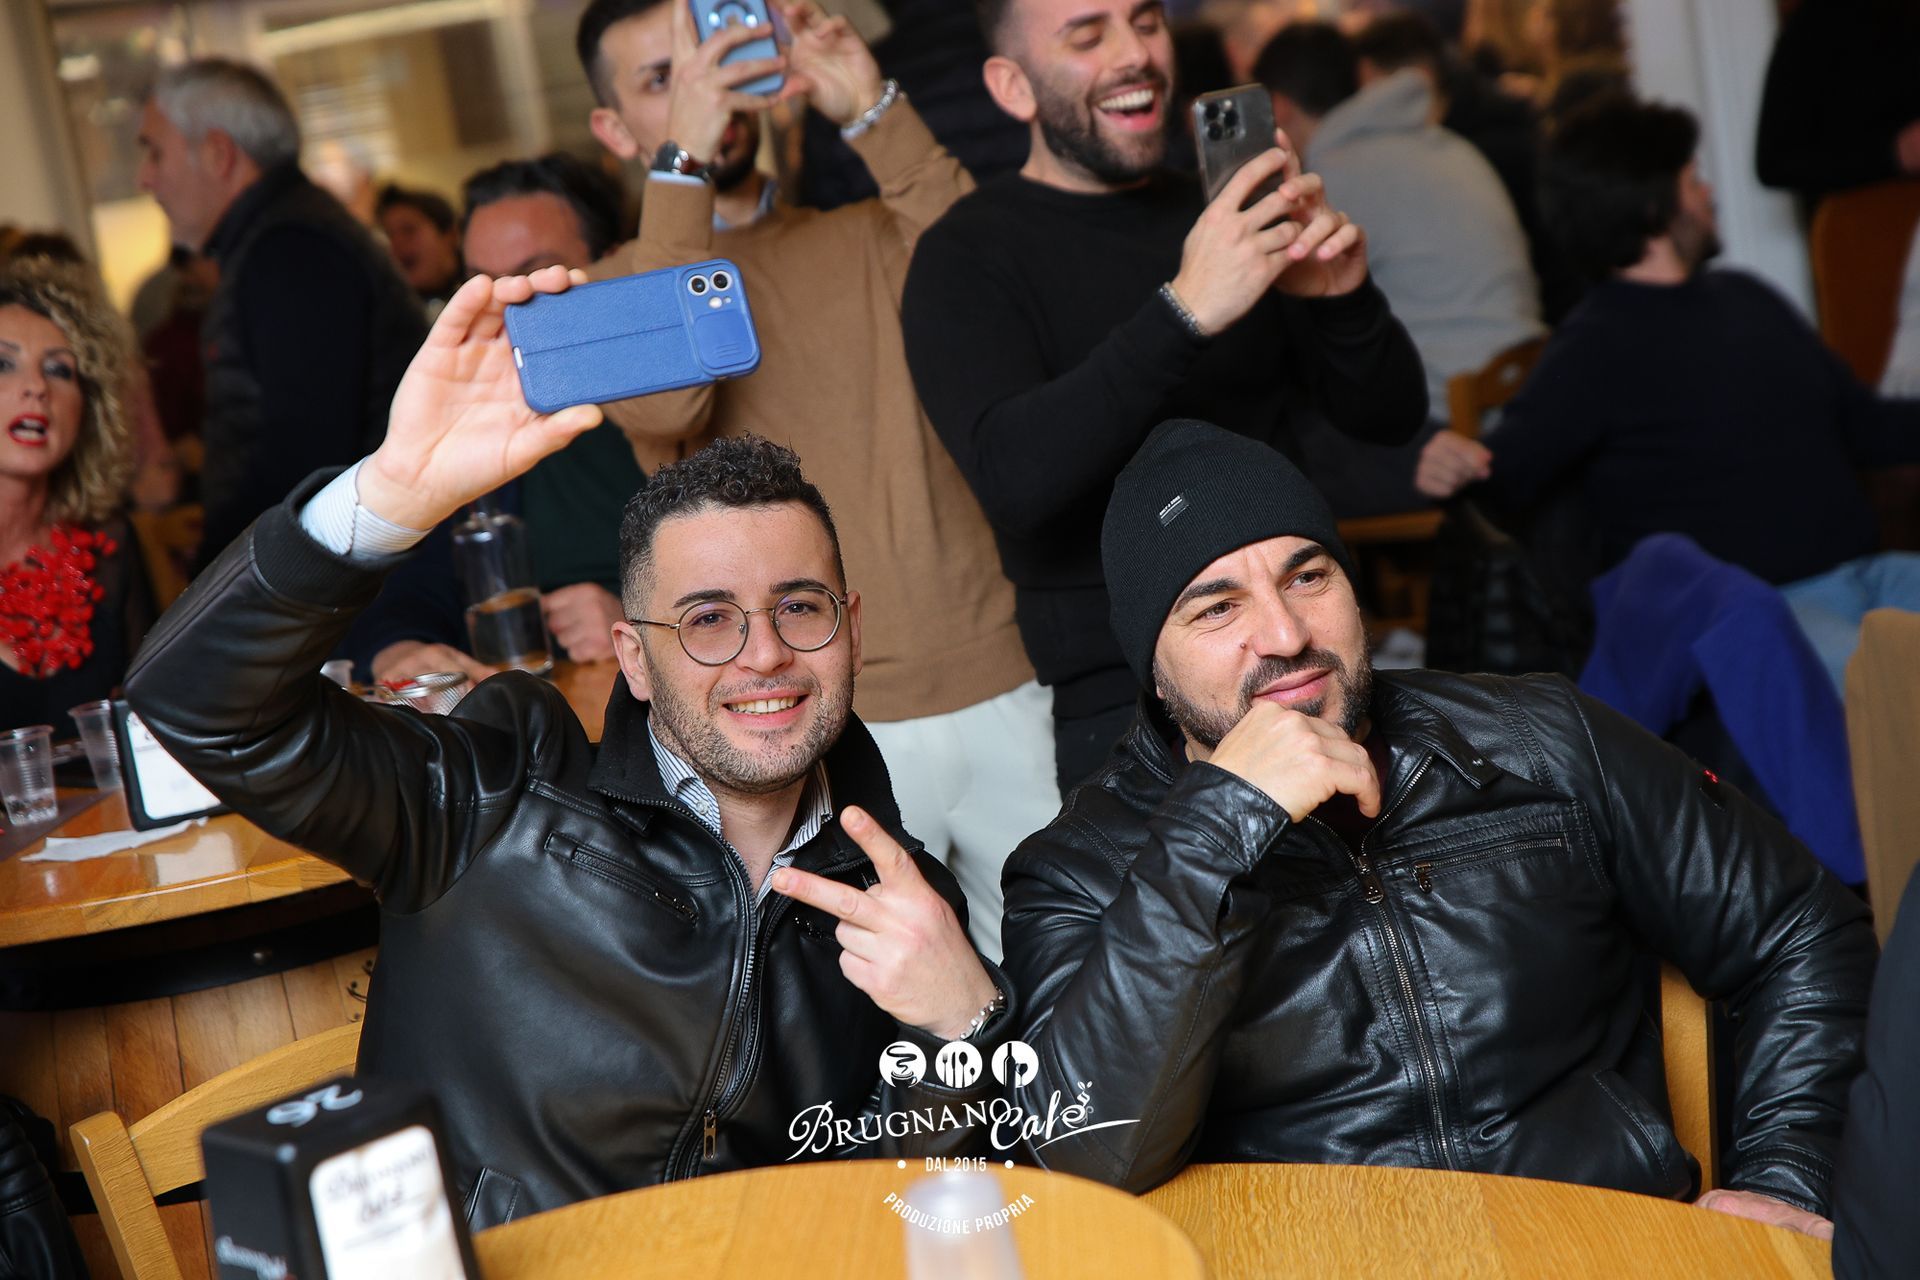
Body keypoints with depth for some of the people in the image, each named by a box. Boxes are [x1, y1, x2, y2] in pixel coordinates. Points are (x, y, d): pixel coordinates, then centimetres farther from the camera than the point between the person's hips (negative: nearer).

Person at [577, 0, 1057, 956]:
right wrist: (683, 159, -17)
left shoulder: (865, 238, 12)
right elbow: (660, 404, -17)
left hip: (1001, 685, 3)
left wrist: (873, 110, -14)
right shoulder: (609, 292, 5)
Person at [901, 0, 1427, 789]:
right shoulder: (969, 256, -7)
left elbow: (1390, 419, 8)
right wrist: (1184, 312, -33)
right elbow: (1013, 477, -25)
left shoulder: (1220, 216, 10)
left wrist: (1343, 298, -13)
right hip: (1122, 696, -5)